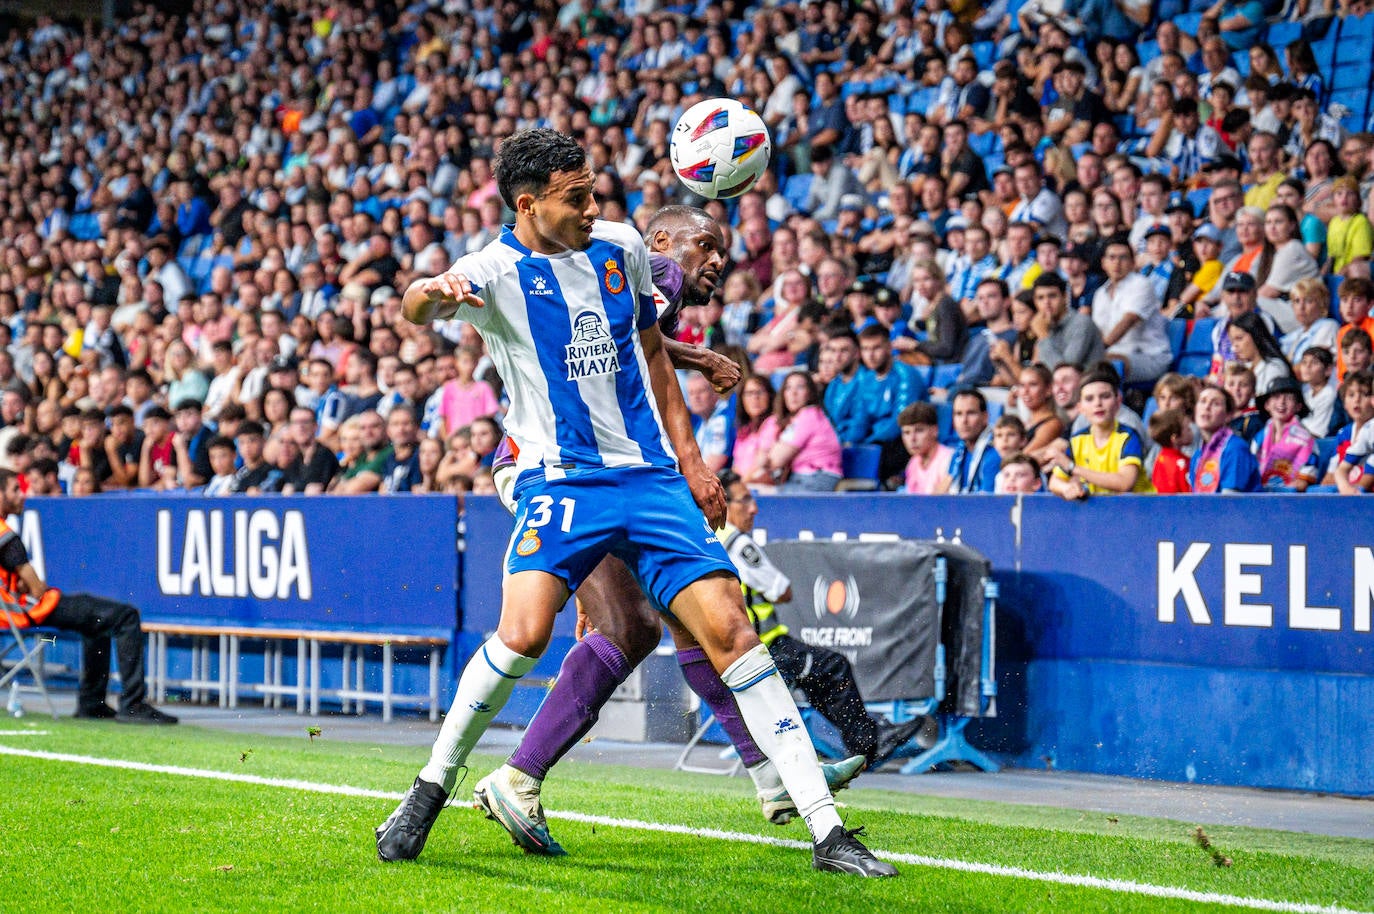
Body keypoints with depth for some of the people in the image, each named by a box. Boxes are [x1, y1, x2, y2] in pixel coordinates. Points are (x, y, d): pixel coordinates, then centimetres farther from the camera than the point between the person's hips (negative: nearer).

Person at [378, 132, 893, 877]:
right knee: (522, 632, -26)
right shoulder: (496, 271, -7)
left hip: (650, 477, 4)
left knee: (730, 629, -8)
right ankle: (430, 790, -3)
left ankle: (826, 831, -6)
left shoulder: (620, 248, 8)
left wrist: (688, 457, 15)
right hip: (560, 479, -4)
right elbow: (416, 306, -28)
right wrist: (434, 293, -53)